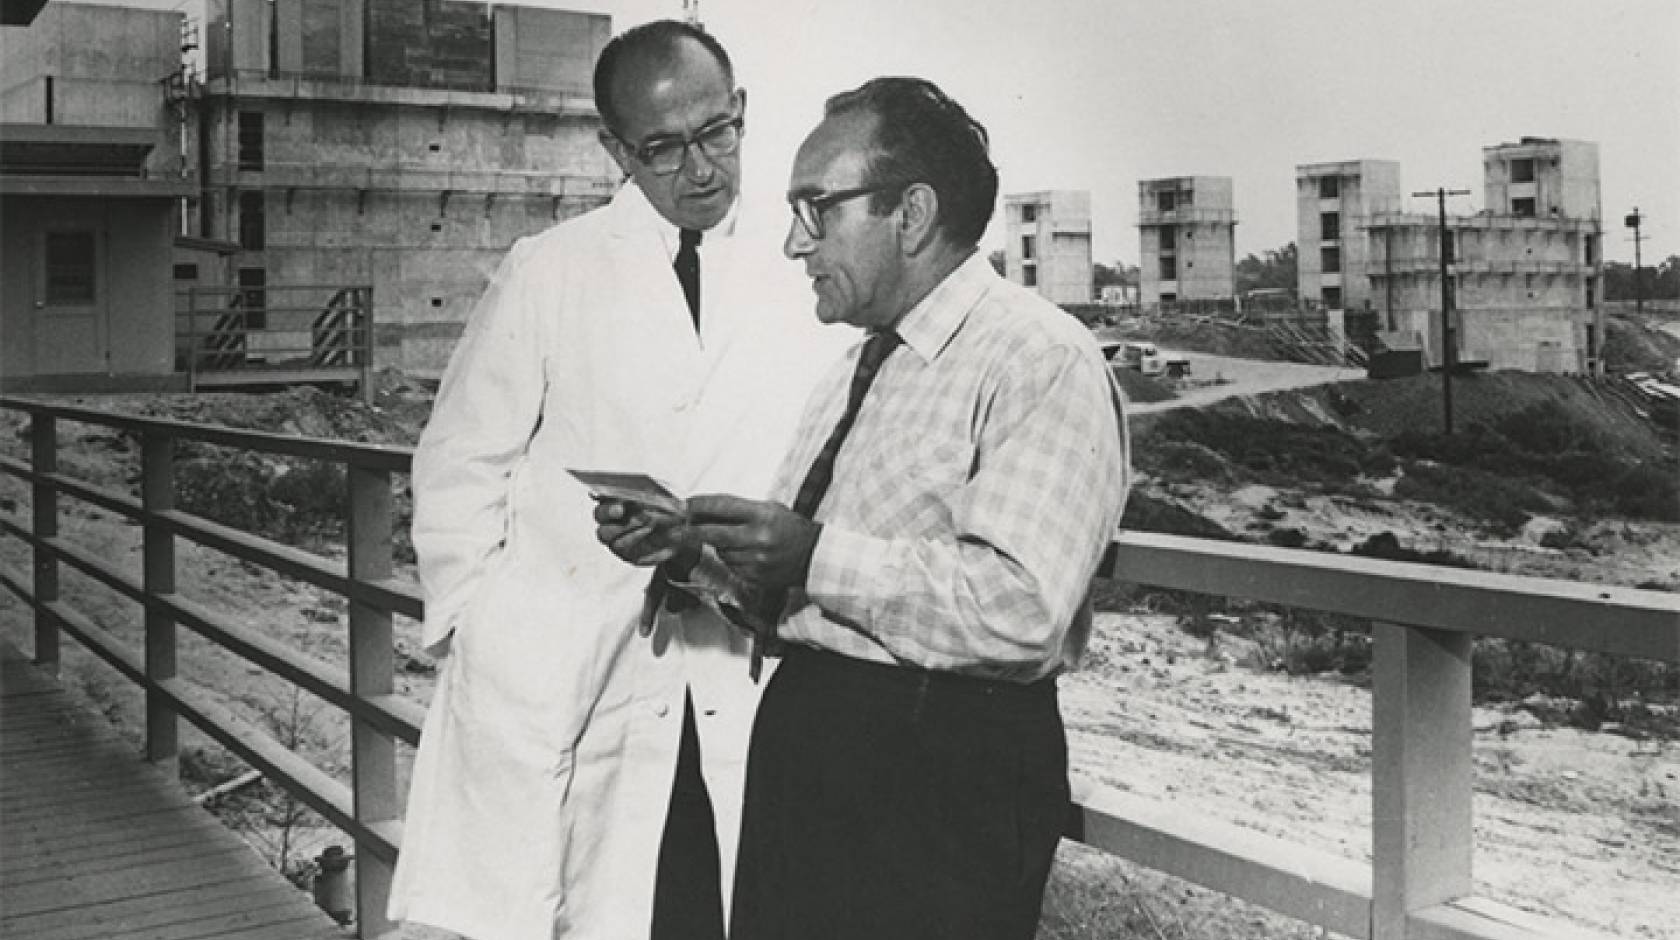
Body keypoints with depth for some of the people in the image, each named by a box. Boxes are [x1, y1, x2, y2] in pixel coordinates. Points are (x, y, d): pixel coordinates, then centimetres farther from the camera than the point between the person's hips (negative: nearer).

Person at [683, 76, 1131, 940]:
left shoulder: (1045, 364, -12)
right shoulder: (854, 369, 17)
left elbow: (1023, 610, -24)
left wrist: (817, 558, -23)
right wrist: (701, 548, -3)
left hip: (944, 770, -8)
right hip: (795, 735, 8)